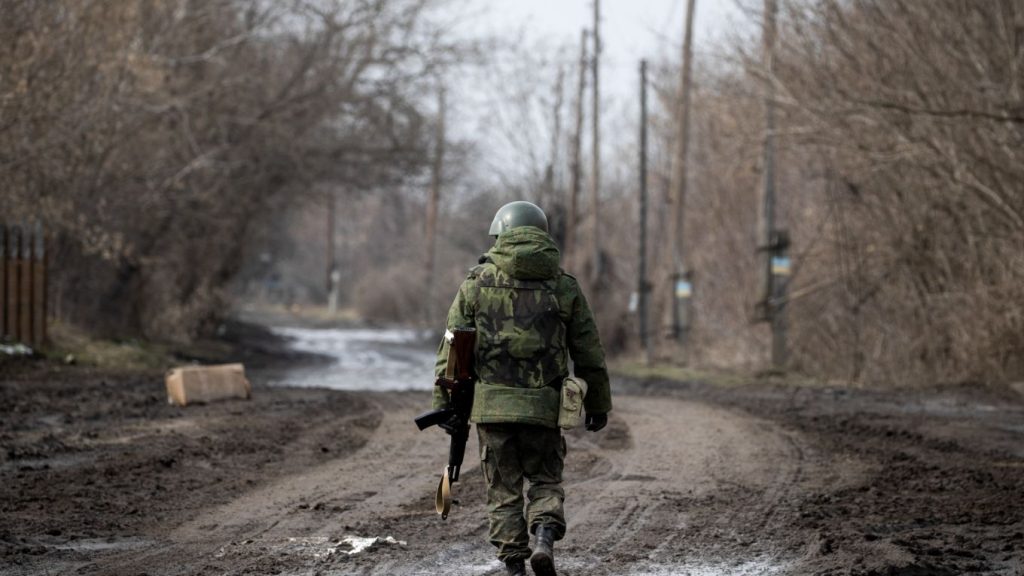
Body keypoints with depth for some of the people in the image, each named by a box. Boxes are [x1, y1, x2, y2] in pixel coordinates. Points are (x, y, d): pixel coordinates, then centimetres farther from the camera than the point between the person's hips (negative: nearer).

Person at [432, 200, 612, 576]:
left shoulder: (477, 283, 3)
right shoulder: (564, 287, 5)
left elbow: (453, 348, 1)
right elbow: (589, 354, 9)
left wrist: (445, 403, 4)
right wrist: (598, 405, 18)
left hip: (491, 403, 0)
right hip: (543, 406, 0)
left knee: (504, 489, 10)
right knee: (545, 481, 14)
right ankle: (544, 538, -12)